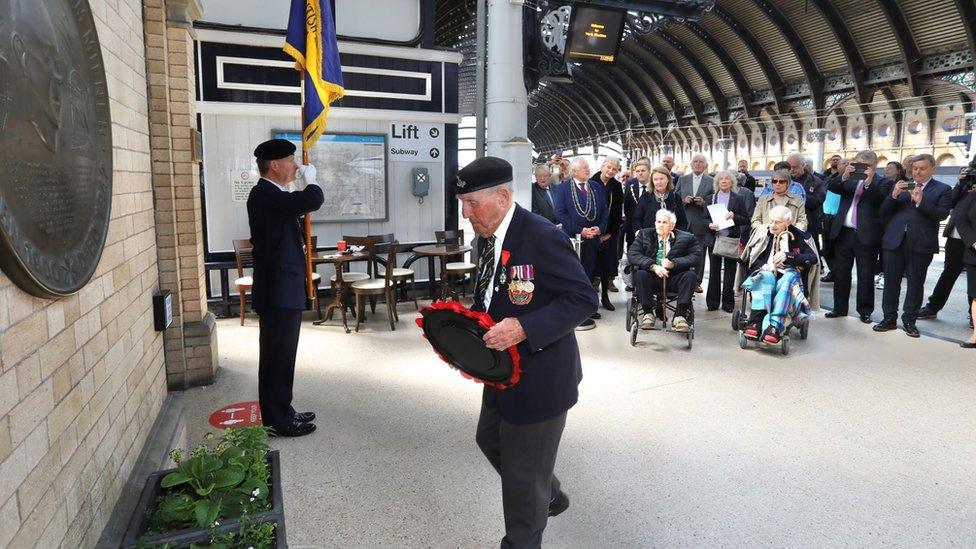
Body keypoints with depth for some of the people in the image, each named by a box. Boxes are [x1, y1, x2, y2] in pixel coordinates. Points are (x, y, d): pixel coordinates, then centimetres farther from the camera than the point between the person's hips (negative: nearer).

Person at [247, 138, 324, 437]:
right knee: (277, 357, -1)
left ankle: (282, 413, 29)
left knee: (281, 356, 17)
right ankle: (278, 422, 11)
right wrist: (310, 179, -12)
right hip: (278, 293, -10)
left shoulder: (269, 195, 16)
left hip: (283, 291, 10)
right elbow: (313, 200, -32)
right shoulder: (264, 195, -17)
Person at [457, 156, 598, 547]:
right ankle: (549, 497, 51)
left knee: (523, 466, 6)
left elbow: (583, 299, -24)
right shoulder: (486, 236, 3)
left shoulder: (541, 237, -24)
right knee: (491, 440, 26)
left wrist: (523, 328, -33)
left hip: (539, 372, -9)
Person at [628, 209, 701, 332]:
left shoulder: (686, 238, 5)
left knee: (690, 275, -26)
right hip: (652, 278, 0)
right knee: (640, 274, -29)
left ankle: (679, 316, -24)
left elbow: (696, 257, -7)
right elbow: (632, 254, -5)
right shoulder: (644, 235, 7)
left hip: (674, 279, 0)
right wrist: (653, 266, -21)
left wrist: (673, 263, -22)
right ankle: (648, 313, -18)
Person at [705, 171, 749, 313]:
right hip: (714, 238, 1)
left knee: (730, 271, 2)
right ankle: (713, 302, 11)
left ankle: (728, 303, 9)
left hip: (731, 238, -1)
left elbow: (746, 220, 3)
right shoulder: (711, 198, 10)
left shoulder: (737, 199, 5)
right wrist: (709, 225, -12)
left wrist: (734, 216, -14)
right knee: (714, 271, 4)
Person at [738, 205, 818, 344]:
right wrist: (764, 266, -9)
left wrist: (788, 256, -20)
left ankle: (775, 325, -49)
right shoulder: (762, 233, 9)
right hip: (766, 272, 1)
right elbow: (747, 257, 10)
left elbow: (813, 258, -6)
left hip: (788, 275, -1)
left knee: (788, 279, -35)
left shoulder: (797, 236, 5)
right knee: (766, 277, -34)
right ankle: (756, 321, -49)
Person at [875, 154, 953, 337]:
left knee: (916, 283, 5)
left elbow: (942, 214, -8)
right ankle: (889, 318, 14)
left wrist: (920, 201, -19)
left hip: (921, 243, -2)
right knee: (891, 281, 5)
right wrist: (894, 195, -9)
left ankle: (909, 320, 14)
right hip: (894, 240, 2)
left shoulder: (942, 189, 6)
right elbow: (884, 212, 7)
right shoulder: (900, 186, 13)